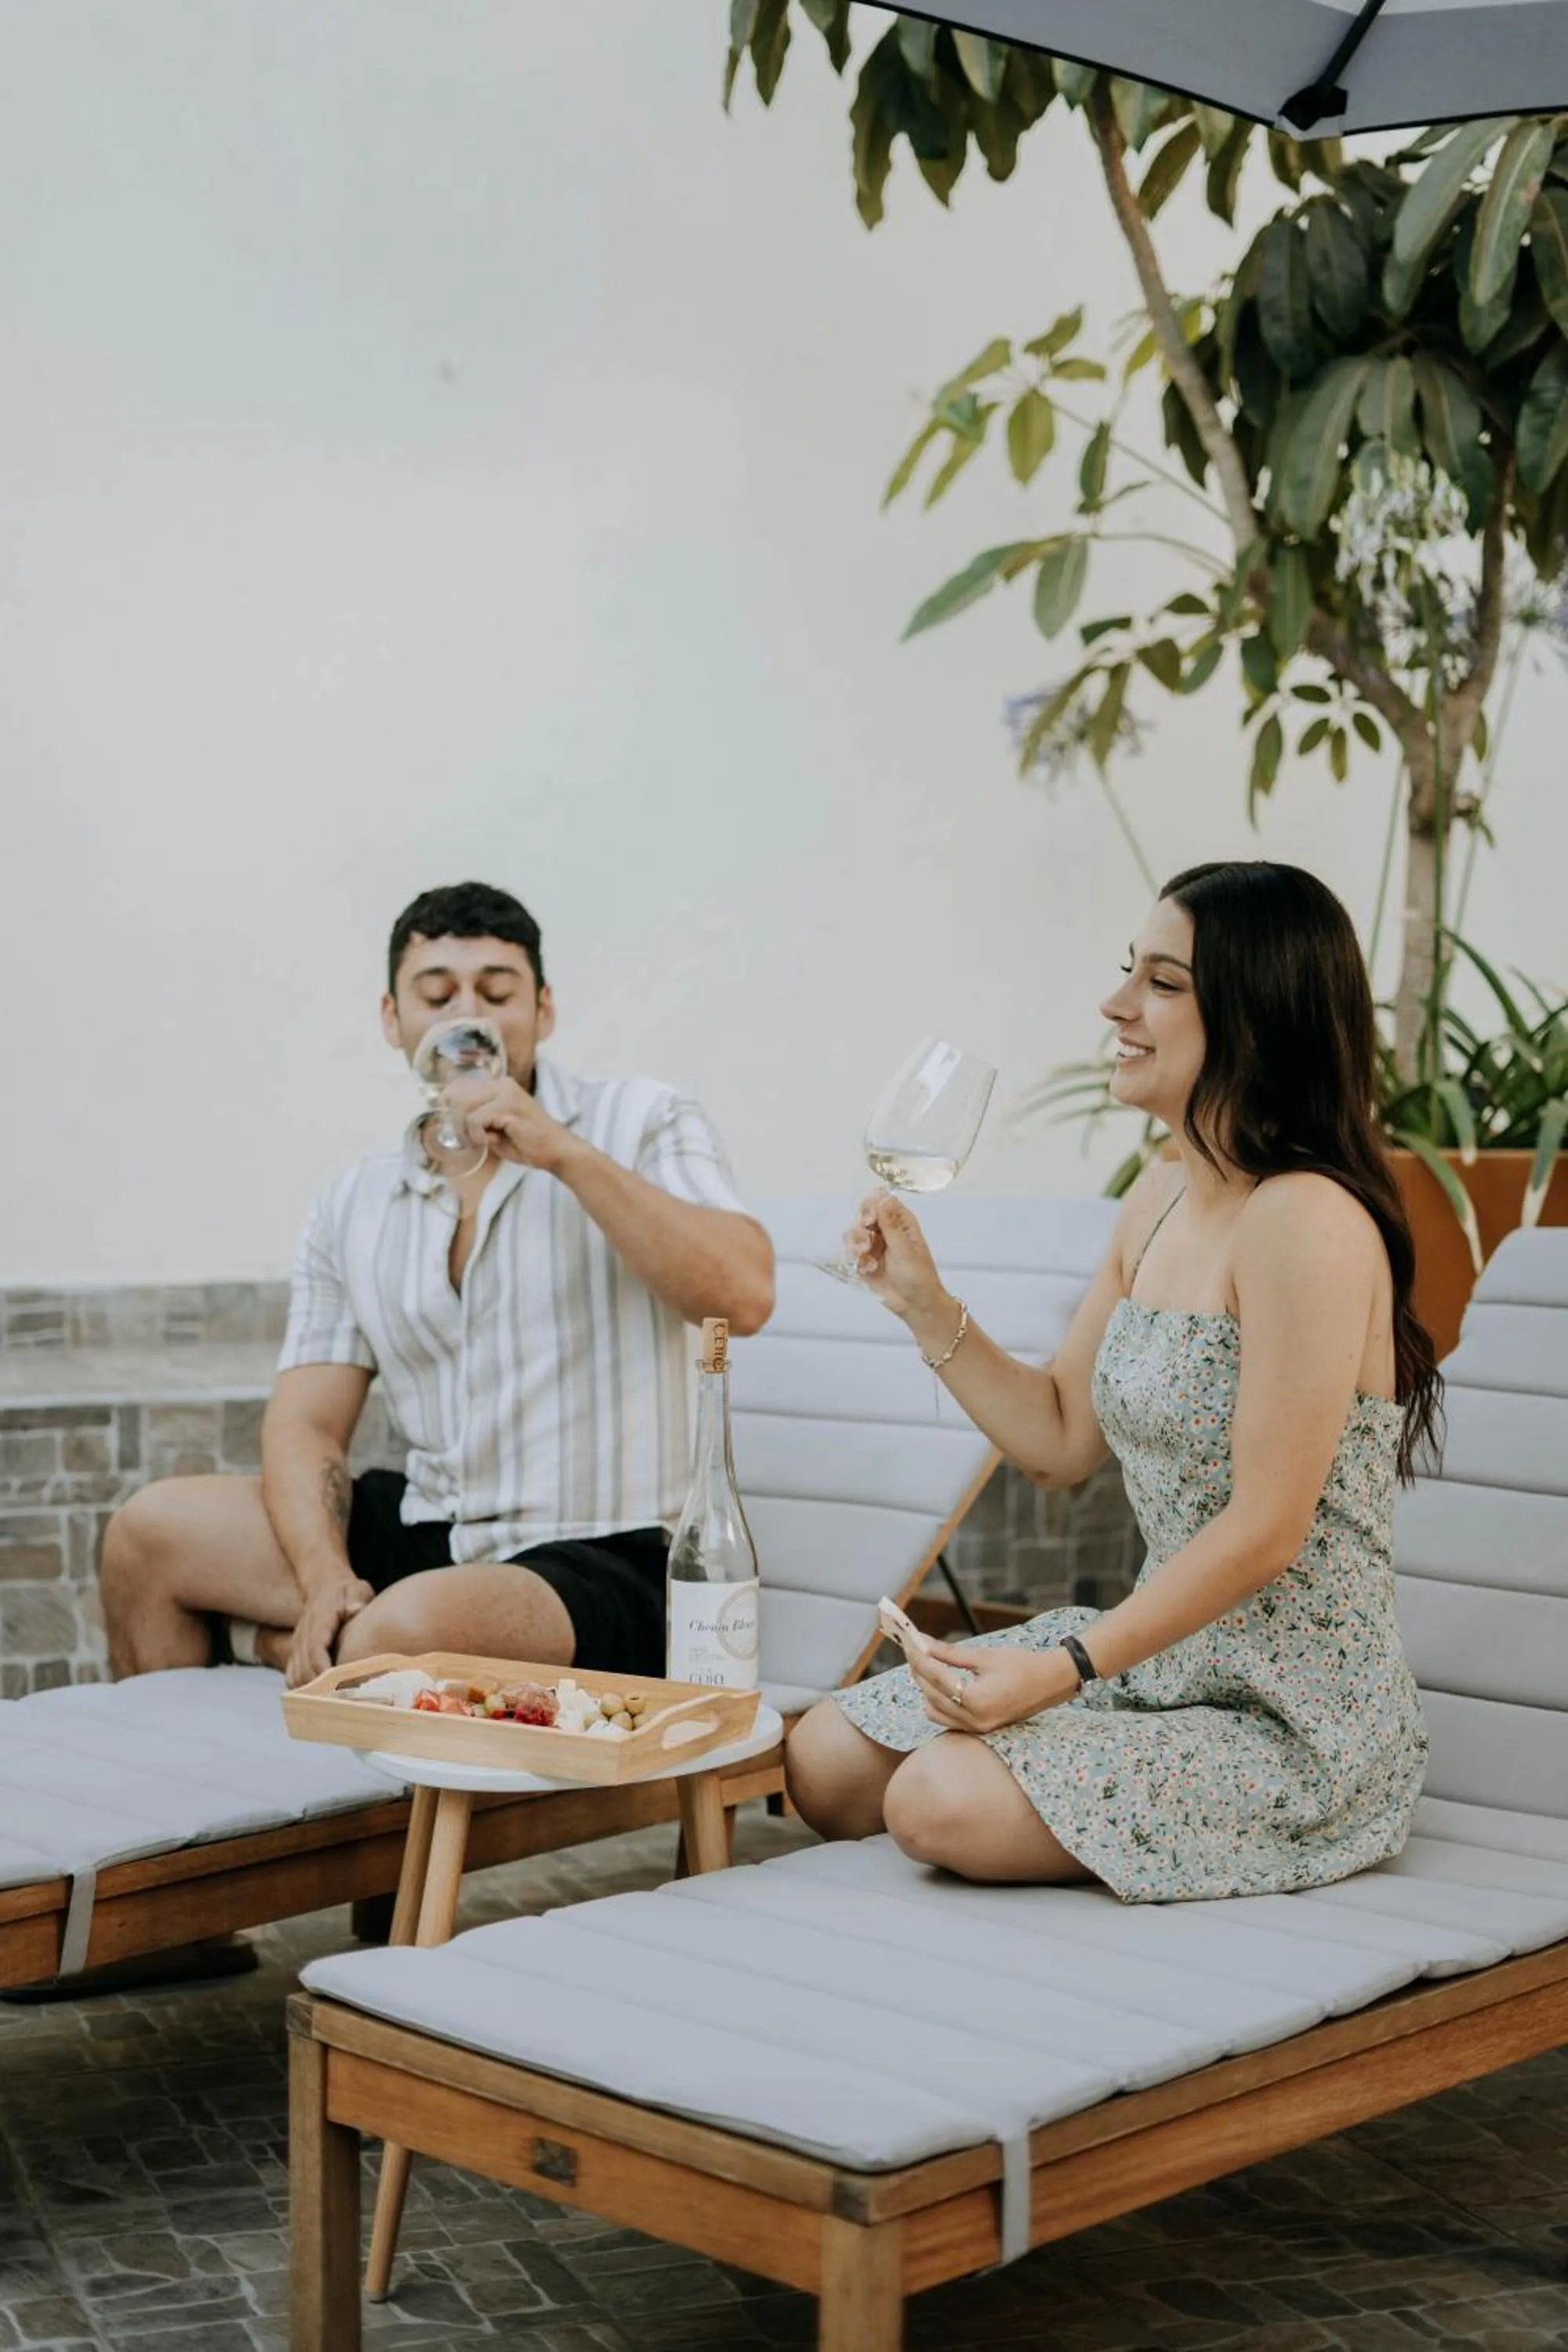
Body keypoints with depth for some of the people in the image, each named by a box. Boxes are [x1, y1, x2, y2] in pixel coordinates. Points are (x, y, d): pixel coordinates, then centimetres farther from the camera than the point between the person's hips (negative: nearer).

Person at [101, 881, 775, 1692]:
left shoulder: (640, 1125, -3)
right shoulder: (353, 1207, 11)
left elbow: (745, 1296, -19)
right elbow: (305, 1425, 7)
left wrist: (566, 1155, -24)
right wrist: (323, 1580, -12)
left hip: (604, 1560, -6)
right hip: (426, 1530, 6)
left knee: (401, 1633, -35)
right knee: (147, 1533, 0)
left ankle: (260, 1635, -4)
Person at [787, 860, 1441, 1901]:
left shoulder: (1305, 1220, -22)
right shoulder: (1160, 1201, 7)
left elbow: (1266, 1532, -22)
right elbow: (1060, 1439, 14)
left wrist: (1066, 1668, -23)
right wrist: (925, 1305, 2)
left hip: (1295, 1720, -8)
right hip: (1166, 1656, 9)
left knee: (944, 1799, -24)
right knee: (826, 1761, 3)